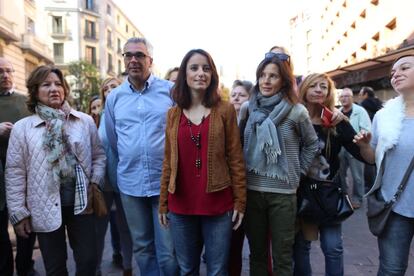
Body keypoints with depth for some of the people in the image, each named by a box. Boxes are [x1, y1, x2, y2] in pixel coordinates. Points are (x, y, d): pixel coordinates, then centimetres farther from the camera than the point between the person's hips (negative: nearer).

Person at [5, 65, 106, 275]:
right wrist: (18, 212, -4)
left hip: (81, 202, 1)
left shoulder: (85, 121, 4)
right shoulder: (22, 128, -1)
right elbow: (15, 172, -2)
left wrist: (95, 184, -6)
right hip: (46, 207, -1)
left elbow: (99, 155, 8)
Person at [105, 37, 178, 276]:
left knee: (168, 252, 4)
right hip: (130, 183, 4)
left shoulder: (171, 90, -4)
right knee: (142, 247, 17)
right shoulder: (114, 97, 7)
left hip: (166, 181, -3)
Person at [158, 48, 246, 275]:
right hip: (180, 205, 3)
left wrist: (239, 201, -4)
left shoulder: (225, 110, -2)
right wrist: (163, 203, 8)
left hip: (218, 204, -2)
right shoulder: (173, 114, 5)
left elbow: (235, 159, -2)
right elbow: (168, 161, 7)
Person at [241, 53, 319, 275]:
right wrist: (242, 177, 8)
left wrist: (297, 172, 2)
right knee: (256, 253, 18)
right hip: (251, 190, 3)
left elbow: (312, 144, 7)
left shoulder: (296, 111, -6)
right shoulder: (248, 108, 1)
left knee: (282, 257, 11)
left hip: (283, 192, -2)